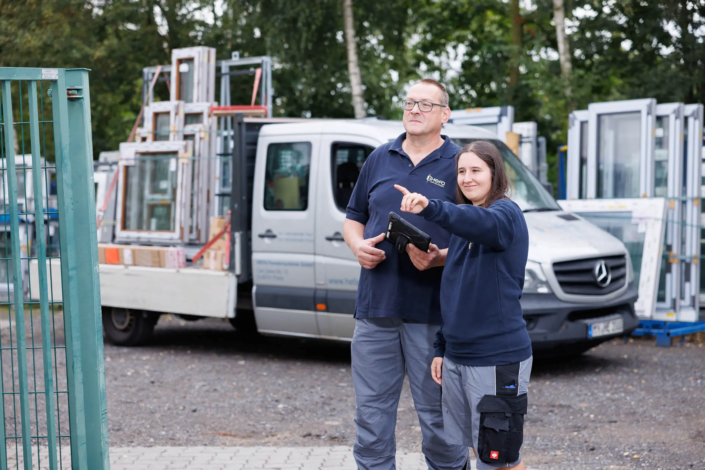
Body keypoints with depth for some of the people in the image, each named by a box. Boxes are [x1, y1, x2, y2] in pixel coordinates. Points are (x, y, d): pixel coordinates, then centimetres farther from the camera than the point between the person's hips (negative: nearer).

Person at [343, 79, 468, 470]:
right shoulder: (379, 159, 13)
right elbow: (353, 218, 20)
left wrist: (438, 258, -20)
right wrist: (359, 246, -2)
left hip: (432, 311, -4)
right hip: (375, 306, 4)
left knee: (439, 418, 4)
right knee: (371, 417, 8)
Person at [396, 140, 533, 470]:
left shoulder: (506, 213, -11)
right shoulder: (462, 224, 14)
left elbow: (484, 223, -37)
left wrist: (431, 209, -54)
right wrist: (441, 349, 16)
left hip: (497, 358, -8)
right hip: (457, 355, 8)